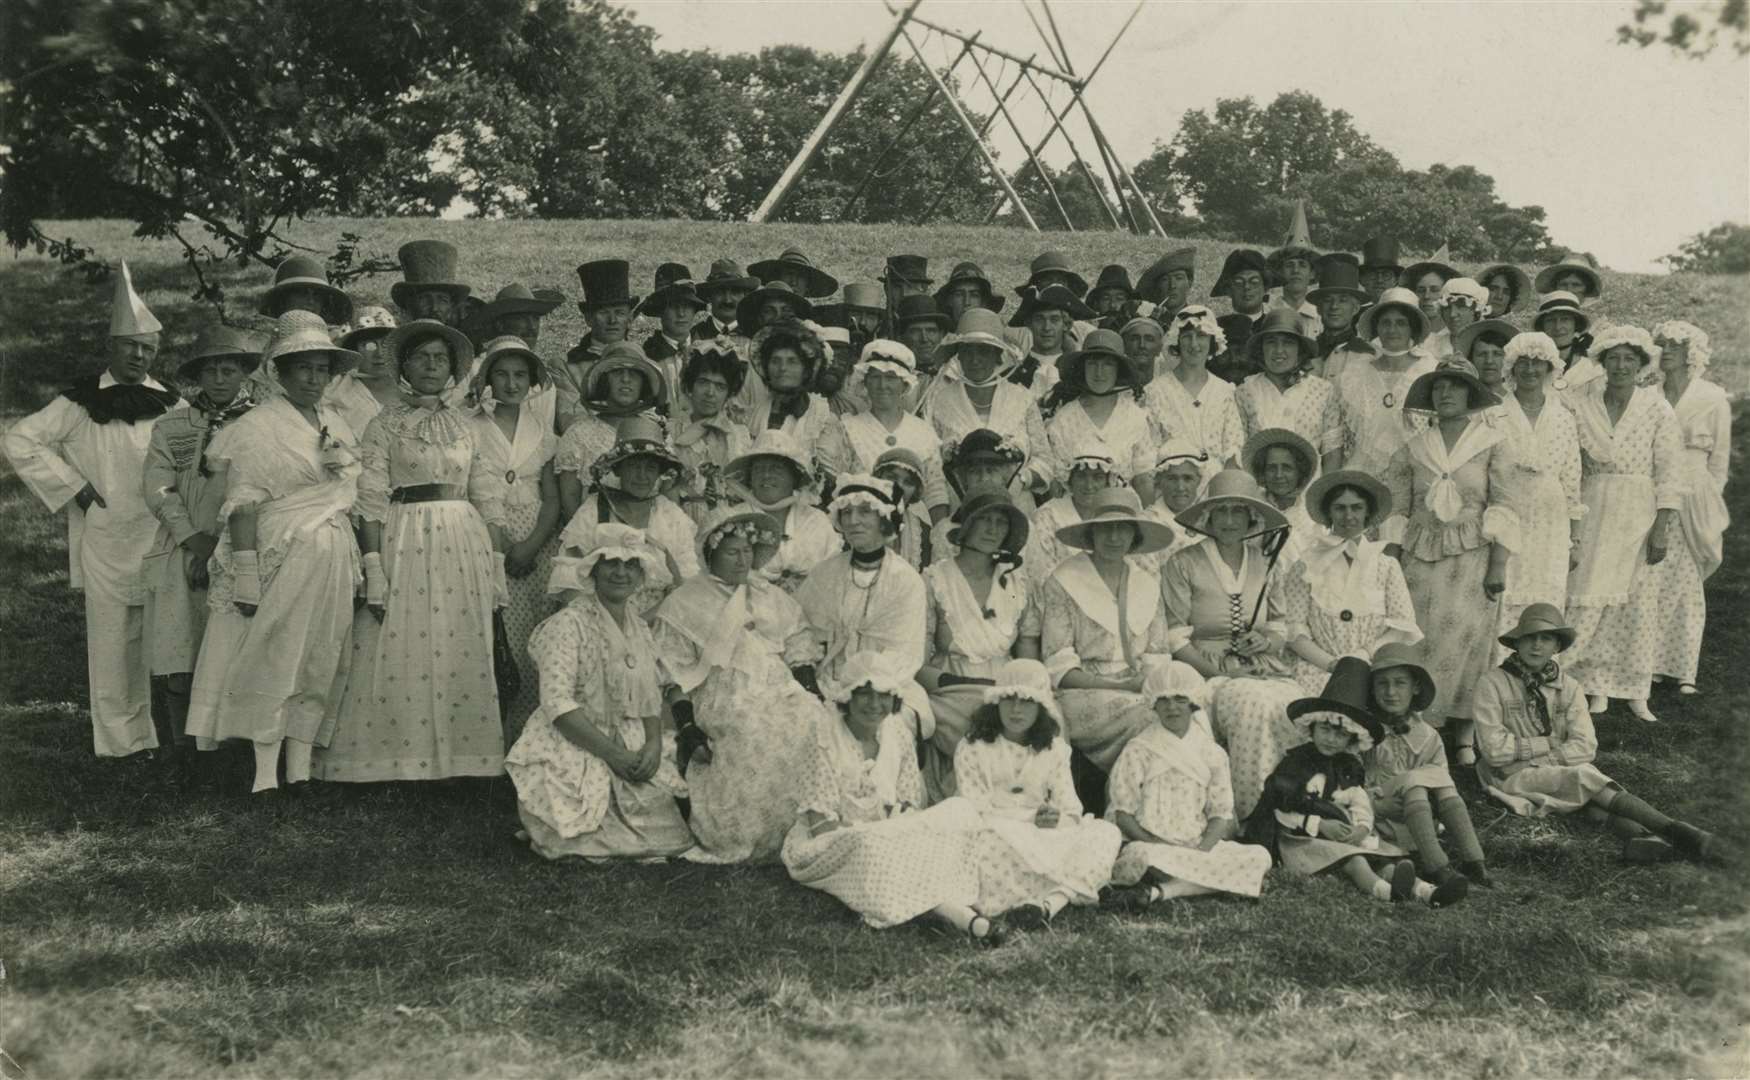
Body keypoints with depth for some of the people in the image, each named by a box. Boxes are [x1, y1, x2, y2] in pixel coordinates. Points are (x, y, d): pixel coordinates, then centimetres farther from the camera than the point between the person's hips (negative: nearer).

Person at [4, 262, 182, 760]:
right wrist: (73, 487, -8)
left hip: (162, 542, 3)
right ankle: (119, 742, 8)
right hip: (105, 544, -3)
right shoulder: (81, 403, -3)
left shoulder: (170, 405, 8)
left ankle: (160, 735, 16)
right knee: (113, 643, 0)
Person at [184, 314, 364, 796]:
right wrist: (246, 577, -17)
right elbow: (244, 508, -11)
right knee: (272, 662, -4)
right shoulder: (256, 427, -5)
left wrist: (360, 567, 13)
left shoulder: (338, 427, 14)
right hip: (281, 556, -6)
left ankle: (300, 766, 12)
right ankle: (266, 772, 0)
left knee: (320, 664, 6)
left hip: (335, 562, 6)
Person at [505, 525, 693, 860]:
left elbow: (651, 698, 11)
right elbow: (557, 702, -19)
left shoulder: (639, 628, 11)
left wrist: (653, 744, -9)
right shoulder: (568, 625, -11)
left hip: (632, 748, 6)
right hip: (574, 749, -6)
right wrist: (613, 753, -21)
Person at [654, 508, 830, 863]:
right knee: (754, 734, -33)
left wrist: (817, 698, 3)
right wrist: (687, 729, -13)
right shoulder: (682, 607, 7)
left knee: (818, 724, -23)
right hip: (722, 697, -4)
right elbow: (676, 678, 0)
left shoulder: (772, 599, 22)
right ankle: (745, 838, -20)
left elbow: (801, 655, 18)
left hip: (780, 692, 4)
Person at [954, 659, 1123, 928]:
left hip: (1045, 840, 4)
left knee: (1107, 833, -22)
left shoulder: (1054, 750, 15)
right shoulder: (972, 749, 3)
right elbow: (974, 812, -8)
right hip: (998, 838, -4)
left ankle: (1048, 903, -42)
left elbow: (1072, 810, 7)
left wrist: (1056, 819, -18)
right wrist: (1031, 818, -16)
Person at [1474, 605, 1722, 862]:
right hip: (1516, 778, -4)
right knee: (1584, 777, -27)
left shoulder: (1568, 686, 7)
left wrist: (1526, 750, -14)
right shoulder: (1493, 683, -5)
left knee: (1587, 793, -29)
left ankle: (1636, 835, -53)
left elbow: (1585, 748, -5)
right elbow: (1495, 750, -12)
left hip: (1563, 773, 4)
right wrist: (1550, 744, -8)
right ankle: (1673, 830, -36)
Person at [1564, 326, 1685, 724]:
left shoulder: (1657, 408, -2)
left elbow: (1670, 473, -4)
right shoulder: (1580, 403, 2)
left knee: (1639, 603, 2)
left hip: (1641, 515, -1)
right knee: (1588, 599, -2)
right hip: (1592, 512, 1)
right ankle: (1596, 688, 8)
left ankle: (1636, 692, 12)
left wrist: (1662, 528, -9)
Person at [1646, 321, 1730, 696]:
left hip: (1693, 497, -2)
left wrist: (1709, 503, 1)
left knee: (1687, 581, 3)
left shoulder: (1713, 399, 1)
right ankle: (1650, 663, 5)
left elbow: (1720, 457, 4)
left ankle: (1684, 670, 8)